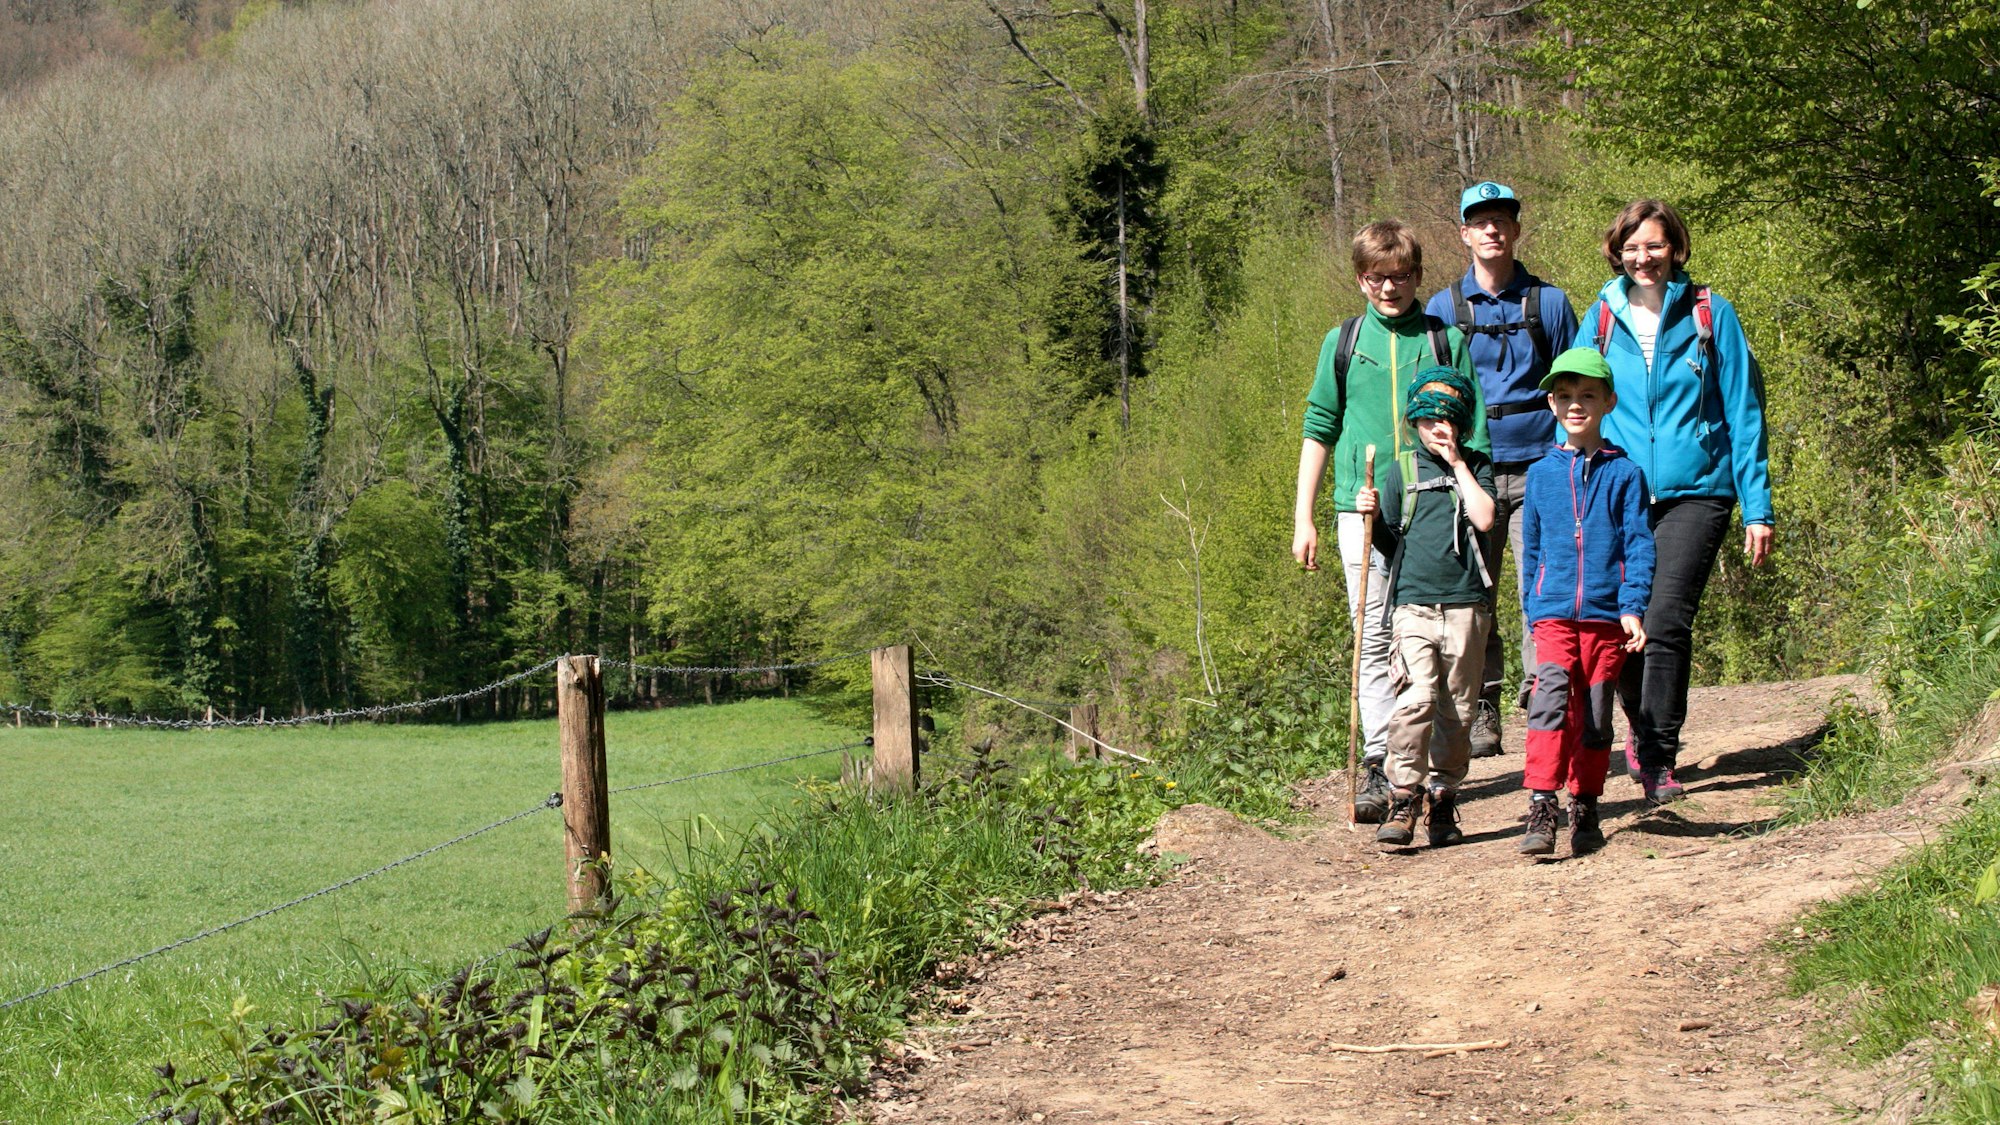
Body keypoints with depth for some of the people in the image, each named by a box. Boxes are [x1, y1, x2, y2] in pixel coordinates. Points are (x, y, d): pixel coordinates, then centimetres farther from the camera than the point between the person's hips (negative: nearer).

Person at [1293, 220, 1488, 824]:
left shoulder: (1446, 340, 7)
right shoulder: (1344, 342, 10)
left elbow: (1472, 434, 9)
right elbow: (1319, 430, 13)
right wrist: (1303, 519, 9)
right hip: (1362, 508, 1)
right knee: (1372, 640, -2)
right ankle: (1379, 769, 0)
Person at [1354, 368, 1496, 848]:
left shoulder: (1476, 466, 9)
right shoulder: (1401, 470, 10)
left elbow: (1484, 519, -9)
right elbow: (1388, 539, 16)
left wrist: (1457, 463, -5)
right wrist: (1372, 515, -5)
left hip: (1466, 606, 1)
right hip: (1413, 604, -1)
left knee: (1457, 709, 4)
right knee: (1416, 698, -17)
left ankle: (1443, 797, 16)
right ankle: (1403, 799, -12)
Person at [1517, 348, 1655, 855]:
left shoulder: (1623, 473, 3)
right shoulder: (1541, 475, 9)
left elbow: (1639, 545, 0)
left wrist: (1633, 607, -9)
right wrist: (1532, 608, 13)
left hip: (1606, 615, 0)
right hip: (1554, 613, 0)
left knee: (1595, 716, 7)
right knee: (1550, 699, -17)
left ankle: (1585, 809, 20)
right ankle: (1541, 809, -22)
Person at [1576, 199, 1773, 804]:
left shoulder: (1710, 316, 2)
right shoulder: (1601, 319, 8)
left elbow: (1743, 413, 4)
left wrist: (1757, 507, 0)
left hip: (1694, 490, -3)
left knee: (1665, 620, -17)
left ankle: (1658, 758, -10)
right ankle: (1643, 731, 29)